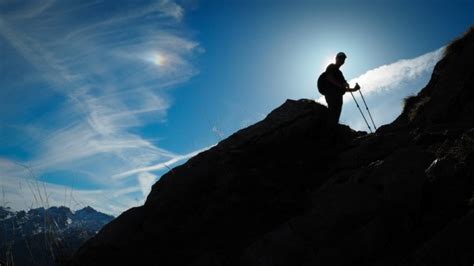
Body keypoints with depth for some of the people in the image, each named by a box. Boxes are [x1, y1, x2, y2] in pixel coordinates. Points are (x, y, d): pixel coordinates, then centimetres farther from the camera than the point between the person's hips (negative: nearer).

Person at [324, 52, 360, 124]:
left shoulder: (339, 72, 30)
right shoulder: (331, 67, 8)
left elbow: (343, 88, 28)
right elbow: (329, 77, -13)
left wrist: (353, 89, 14)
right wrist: (340, 85, -20)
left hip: (338, 96, 8)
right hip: (331, 94, -8)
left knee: (336, 116, -3)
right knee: (332, 115, -22)